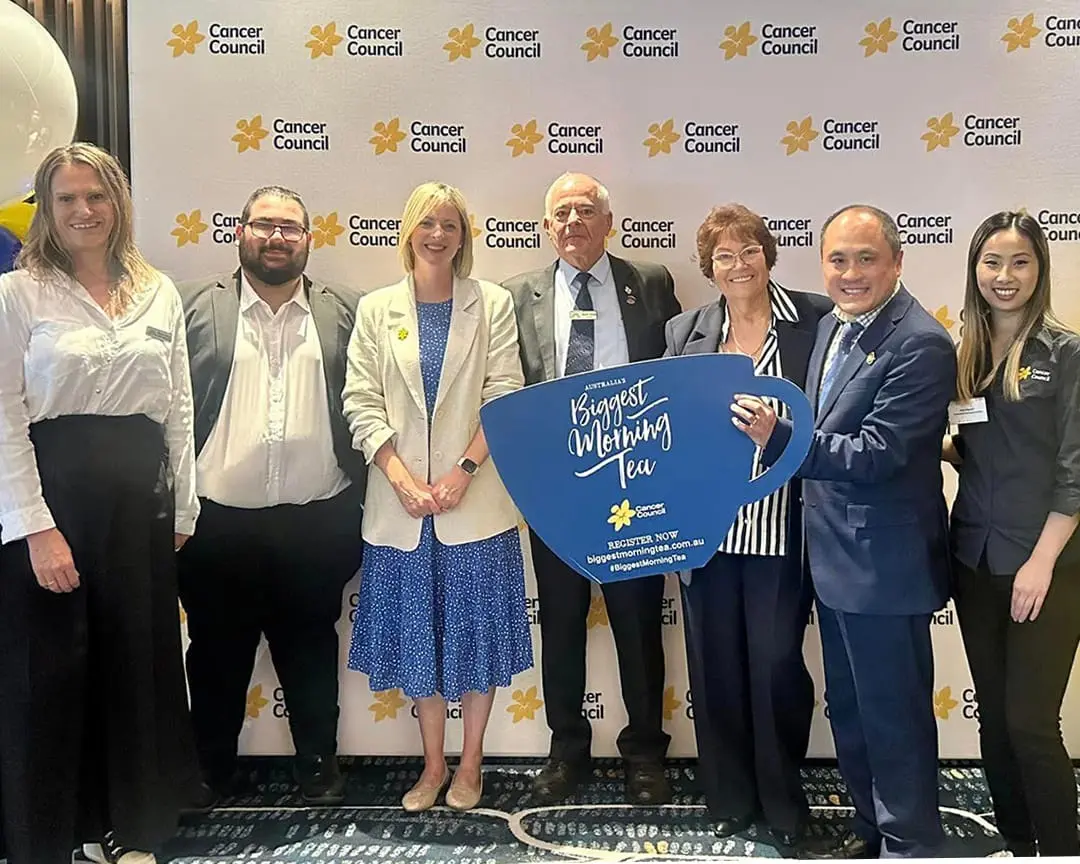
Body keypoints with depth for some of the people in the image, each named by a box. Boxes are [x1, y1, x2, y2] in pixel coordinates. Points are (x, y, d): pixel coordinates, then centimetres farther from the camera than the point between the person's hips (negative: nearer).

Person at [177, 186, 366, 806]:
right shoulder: (194, 306, 3)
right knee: (218, 654, 14)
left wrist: (356, 508, 2)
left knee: (311, 650, 14)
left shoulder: (346, 311, 5)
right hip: (219, 521, 0)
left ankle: (319, 766, 31)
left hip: (316, 521, 0)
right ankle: (213, 771, 33)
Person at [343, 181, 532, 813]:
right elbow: (362, 402, 1)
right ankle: (433, 764, 25)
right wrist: (401, 478, -11)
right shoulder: (377, 309, 7)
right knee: (417, 634, 10)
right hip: (401, 502, 2)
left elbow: (504, 397, -4)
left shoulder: (492, 304, 3)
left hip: (475, 496, -1)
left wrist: (463, 471, -14)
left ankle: (470, 764, 23)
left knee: (477, 630, 6)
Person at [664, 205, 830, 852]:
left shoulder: (817, 319, -1)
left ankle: (785, 804, 23)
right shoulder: (685, 332, 9)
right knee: (716, 666, 11)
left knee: (776, 665, 1)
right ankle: (730, 798, 30)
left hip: (781, 526, -3)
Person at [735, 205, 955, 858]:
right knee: (849, 710, 21)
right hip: (835, 559, 9)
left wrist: (778, 438, -34)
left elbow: (877, 454, -25)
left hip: (884, 567, -9)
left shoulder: (920, 344, -19)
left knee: (894, 719, 6)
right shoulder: (833, 325, 9)